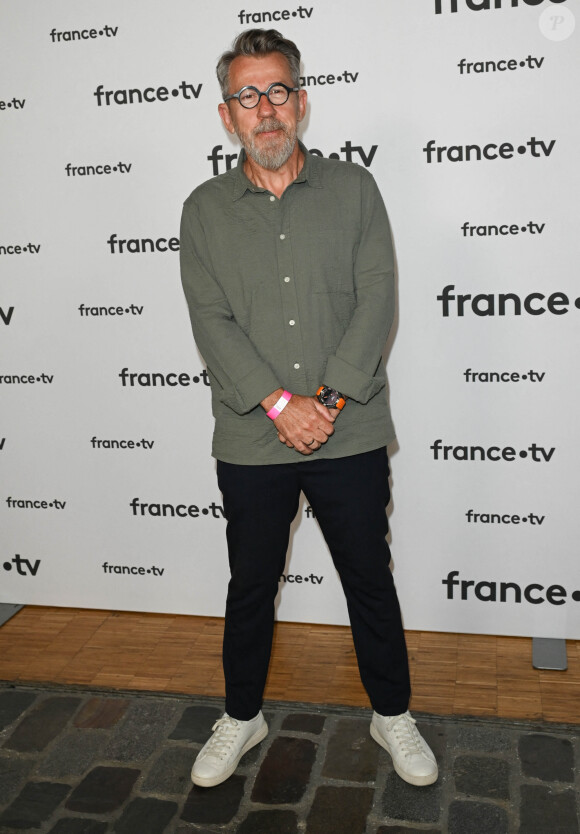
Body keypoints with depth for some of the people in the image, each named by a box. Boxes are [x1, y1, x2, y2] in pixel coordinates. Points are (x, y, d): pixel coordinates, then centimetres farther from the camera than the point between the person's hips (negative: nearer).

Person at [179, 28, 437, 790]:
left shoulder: (354, 189, 3)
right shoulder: (204, 210, 4)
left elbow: (377, 297, -5)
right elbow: (211, 321, -5)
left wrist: (330, 397, -16)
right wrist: (278, 403, -17)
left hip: (351, 437, 0)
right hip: (250, 442, 1)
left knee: (371, 582, 13)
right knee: (250, 587, 15)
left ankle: (393, 714, 35)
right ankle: (242, 716, 37)